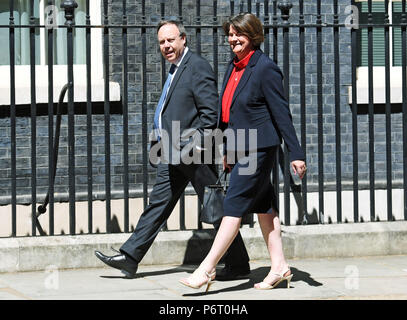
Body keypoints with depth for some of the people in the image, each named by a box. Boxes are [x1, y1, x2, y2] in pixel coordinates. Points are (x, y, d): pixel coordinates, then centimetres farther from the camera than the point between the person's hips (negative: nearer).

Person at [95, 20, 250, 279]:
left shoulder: (198, 66, -12)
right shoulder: (176, 68, 17)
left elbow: (210, 112, -18)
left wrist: (195, 144, -22)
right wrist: (160, 141, 17)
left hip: (193, 154, -9)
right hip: (173, 155, 9)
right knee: (158, 204, 10)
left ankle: (238, 265, 7)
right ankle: (130, 258, 13)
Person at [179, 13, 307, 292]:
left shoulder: (265, 68, -14)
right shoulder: (234, 67, 12)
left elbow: (281, 113, -14)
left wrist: (296, 153, -16)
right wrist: (228, 151, 23)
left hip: (258, 149, -9)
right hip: (240, 148, 9)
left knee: (234, 205, -8)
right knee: (262, 205, 12)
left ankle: (207, 268, -8)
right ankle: (279, 266, 19)